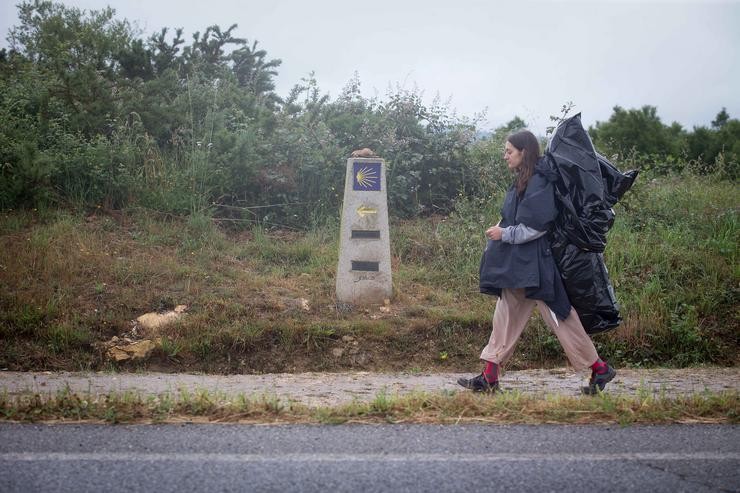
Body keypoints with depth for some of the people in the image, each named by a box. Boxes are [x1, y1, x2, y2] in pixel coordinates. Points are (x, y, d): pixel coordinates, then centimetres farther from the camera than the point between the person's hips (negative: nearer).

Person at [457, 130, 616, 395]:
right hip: (516, 265, 10)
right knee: (505, 317, 8)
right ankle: (489, 378, 11)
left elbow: (537, 225, -21)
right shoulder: (522, 182, 13)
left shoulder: (538, 183, -16)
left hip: (533, 265, -10)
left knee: (559, 317, -2)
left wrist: (504, 234, -16)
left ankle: (599, 369, 11)